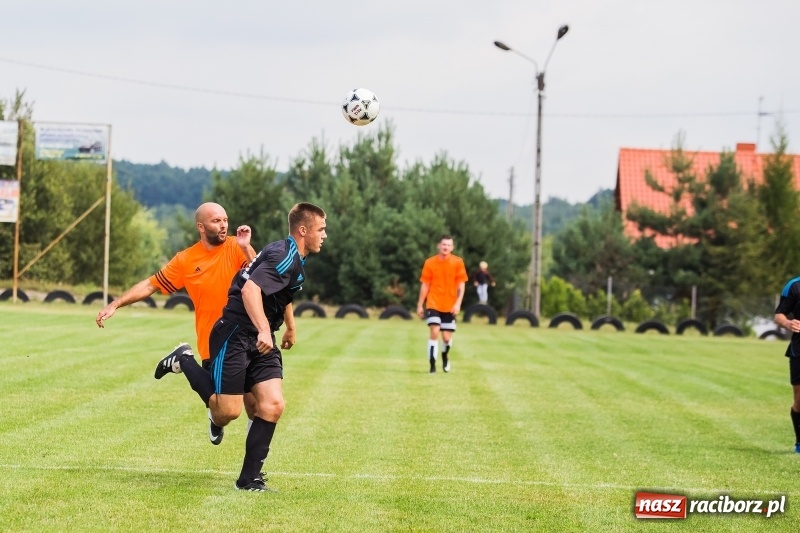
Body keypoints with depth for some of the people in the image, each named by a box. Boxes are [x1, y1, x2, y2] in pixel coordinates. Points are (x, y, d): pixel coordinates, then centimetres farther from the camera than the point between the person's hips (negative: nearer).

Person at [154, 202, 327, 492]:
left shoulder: (295, 259, 16)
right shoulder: (284, 256, -16)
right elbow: (250, 289, -31)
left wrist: (290, 327, 50)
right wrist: (263, 330, -41)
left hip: (260, 341, 9)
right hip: (234, 335, -9)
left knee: (273, 404, -7)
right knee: (228, 412, -12)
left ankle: (249, 479, -1)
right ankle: (184, 363, 11)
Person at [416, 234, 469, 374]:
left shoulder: (457, 262, -2)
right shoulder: (430, 263, -1)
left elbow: (461, 285, -1)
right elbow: (425, 285, 5)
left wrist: (458, 303, -12)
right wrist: (420, 305, 4)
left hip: (450, 306, 1)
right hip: (433, 304, -1)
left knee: (447, 337, 3)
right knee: (434, 333, -16)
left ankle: (445, 357, 36)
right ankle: (432, 365, -10)